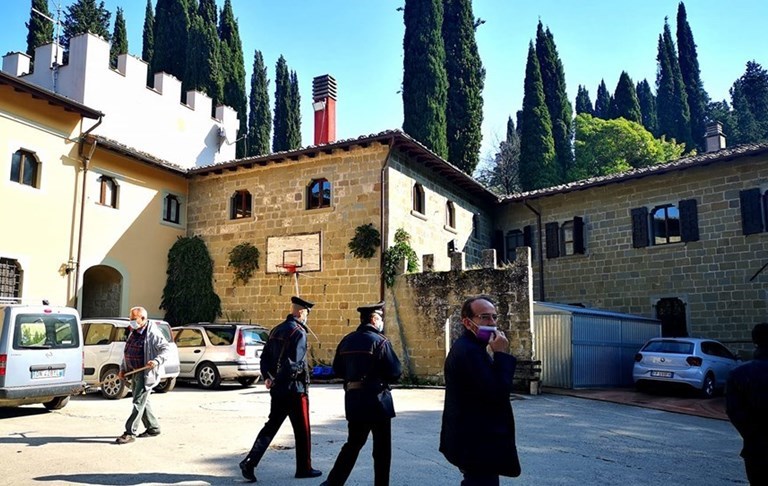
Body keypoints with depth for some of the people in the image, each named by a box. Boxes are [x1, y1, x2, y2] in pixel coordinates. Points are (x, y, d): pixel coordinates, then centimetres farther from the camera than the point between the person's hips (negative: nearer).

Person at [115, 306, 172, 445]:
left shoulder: (152, 333, -14)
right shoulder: (133, 333, 12)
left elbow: (166, 348, -18)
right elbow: (126, 352, 20)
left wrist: (157, 361, -32)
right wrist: (122, 369, 14)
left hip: (146, 373, -9)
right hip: (135, 372, 9)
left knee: (138, 402, -9)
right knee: (142, 402, 15)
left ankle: (130, 433, -6)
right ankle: (153, 428, 26)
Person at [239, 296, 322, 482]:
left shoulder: (276, 330, 12)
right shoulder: (299, 333, -16)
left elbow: (265, 357, 12)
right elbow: (295, 362, -23)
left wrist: (267, 377, 6)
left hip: (277, 390, 8)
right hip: (295, 389, -7)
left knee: (271, 426, 13)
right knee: (302, 430, 7)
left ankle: (249, 462, 5)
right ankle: (304, 468, 17)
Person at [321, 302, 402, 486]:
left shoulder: (347, 340, 6)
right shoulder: (380, 341, -12)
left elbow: (338, 370, 12)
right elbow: (395, 372, -12)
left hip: (353, 400, 6)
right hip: (376, 401, -6)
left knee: (353, 444, 18)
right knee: (382, 449, 7)